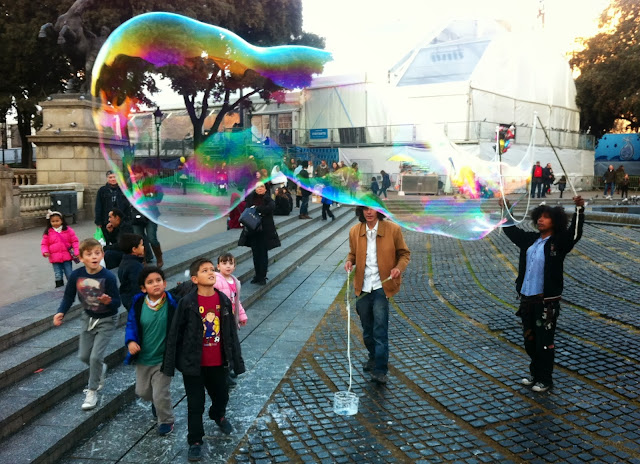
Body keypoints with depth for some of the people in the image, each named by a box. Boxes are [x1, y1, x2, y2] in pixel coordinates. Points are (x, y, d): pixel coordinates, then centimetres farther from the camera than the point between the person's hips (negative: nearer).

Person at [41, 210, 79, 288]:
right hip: (55, 258, 1)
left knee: (69, 274, 6)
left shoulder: (68, 230, -1)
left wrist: (76, 252, -7)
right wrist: (45, 252, -14)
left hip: (67, 257, -1)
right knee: (58, 275, 8)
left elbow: (74, 241, 1)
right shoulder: (48, 232, 0)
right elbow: (44, 244, 4)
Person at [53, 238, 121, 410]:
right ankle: (101, 370, 45)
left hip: (106, 320, -5)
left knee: (95, 357, -8)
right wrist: (61, 312, -20)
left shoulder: (108, 277, -26)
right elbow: (68, 297, -4)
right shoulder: (76, 275, -16)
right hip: (88, 318, 5)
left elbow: (117, 302, -22)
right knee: (83, 356, 13)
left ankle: (92, 392, 12)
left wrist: (108, 301, -43)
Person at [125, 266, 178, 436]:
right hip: (143, 358, 4)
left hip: (163, 358, -4)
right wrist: (130, 341, -17)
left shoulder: (171, 303, -19)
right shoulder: (138, 303, -12)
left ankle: (166, 421, 30)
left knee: (161, 395, 1)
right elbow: (131, 324, 0)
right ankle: (156, 402, 55)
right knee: (142, 391, 21)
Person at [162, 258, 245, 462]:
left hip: (218, 362, 4)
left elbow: (231, 333, 2)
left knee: (221, 396, 22)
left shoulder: (224, 300, -5)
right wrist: (170, 364, -7)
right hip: (193, 363, -3)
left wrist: (237, 360, 6)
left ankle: (218, 415, 55)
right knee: (195, 403, 8)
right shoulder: (187, 303, -16)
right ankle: (195, 441, 28)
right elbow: (175, 334, -10)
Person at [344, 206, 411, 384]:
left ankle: (380, 370, -5)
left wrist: (399, 268, -17)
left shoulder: (393, 229, -6)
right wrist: (350, 261, -4)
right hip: (363, 287, 4)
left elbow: (404, 253, 3)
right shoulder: (355, 231, 3)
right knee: (367, 328, 16)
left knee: (380, 326, -13)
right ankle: (374, 357, 40)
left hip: (382, 286, -4)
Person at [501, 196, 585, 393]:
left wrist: (579, 210, -36)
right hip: (527, 298, 6)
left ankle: (545, 379, 18)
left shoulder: (558, 242, -8)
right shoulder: (530, 240, 8)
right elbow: (511, 230, 21)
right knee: (529, 340, 17)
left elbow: (574, 233, -25)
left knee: (544, 342, 3)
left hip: (547, 301, -6)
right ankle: (535, 373, 34)